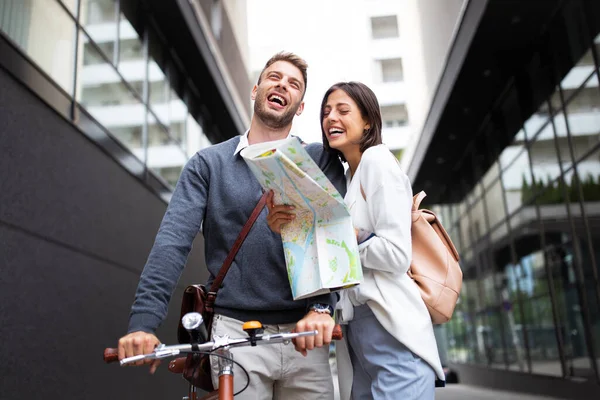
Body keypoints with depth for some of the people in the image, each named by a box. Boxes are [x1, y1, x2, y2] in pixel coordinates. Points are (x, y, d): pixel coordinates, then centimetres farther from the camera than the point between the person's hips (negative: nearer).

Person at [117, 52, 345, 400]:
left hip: (305, 333, 1)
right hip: (236, 331, -1)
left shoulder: (320, 161, 5)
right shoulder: (209, 163, 4)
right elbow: (173, 241, -5)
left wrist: (322, 305, -22)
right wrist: (144, 321, -16)